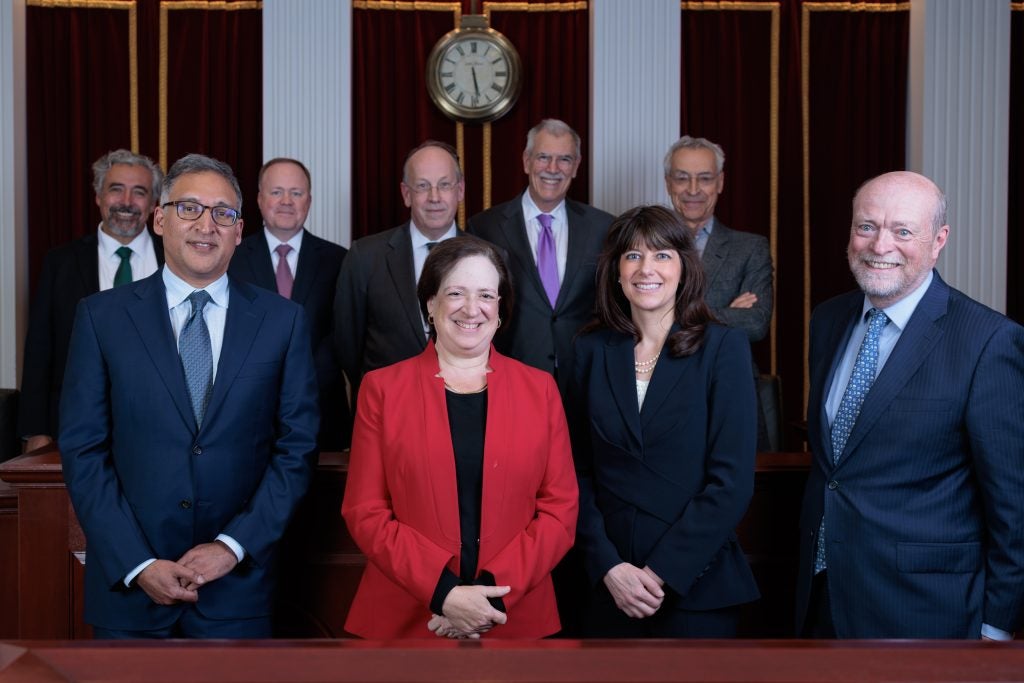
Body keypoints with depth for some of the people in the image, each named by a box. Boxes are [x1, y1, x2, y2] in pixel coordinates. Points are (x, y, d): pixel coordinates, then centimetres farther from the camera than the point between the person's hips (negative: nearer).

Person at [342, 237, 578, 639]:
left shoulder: (539, 389, 3)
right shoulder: (382, 388, 0)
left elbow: (560, 508, -1)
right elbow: (364, 512, -4)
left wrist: (493, 590, -13)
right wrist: (442, 592, -15)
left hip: (515, 618, 1)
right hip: (404, 618, -1)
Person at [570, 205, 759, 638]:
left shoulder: (723, 348, -5)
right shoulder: (591, 351, 2)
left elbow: (732, 481, -10)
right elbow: (579, 473, 2)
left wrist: (663, 572, -13)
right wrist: (609, 566, -9)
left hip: (695, 585, -2)